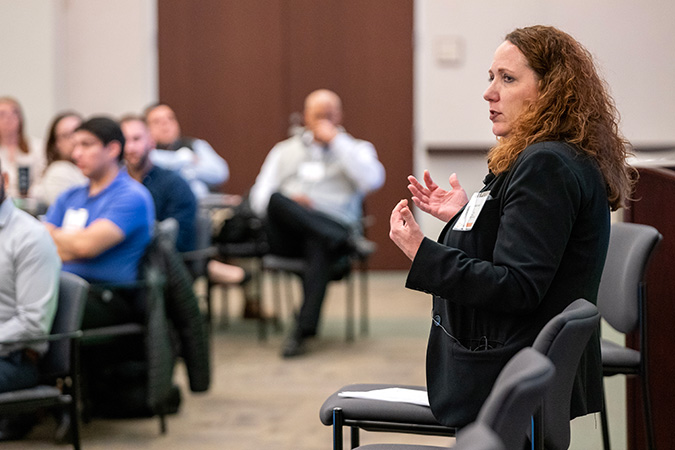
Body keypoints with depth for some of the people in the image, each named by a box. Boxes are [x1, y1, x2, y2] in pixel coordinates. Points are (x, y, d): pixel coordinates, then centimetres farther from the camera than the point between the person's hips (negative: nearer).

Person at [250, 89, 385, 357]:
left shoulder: (356, 150, 19)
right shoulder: (285, 151, 25)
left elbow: (372, 180, -5)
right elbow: (259, 196, 14)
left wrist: (337, 139, -1)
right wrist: (287, 203, -10)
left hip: (333, 227, -2)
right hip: (286, 236, 2)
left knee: (319, 247, -39)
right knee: (277, 200, -32)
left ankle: (302, 331, -45)